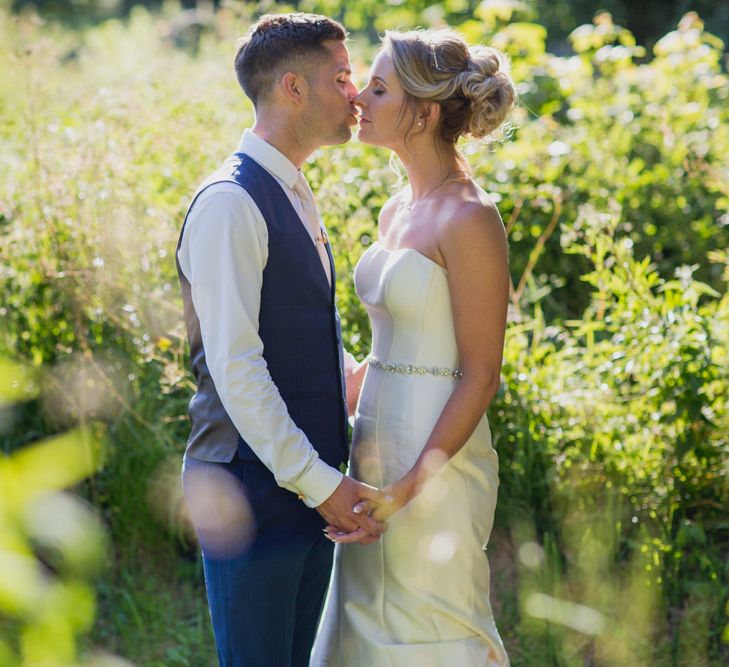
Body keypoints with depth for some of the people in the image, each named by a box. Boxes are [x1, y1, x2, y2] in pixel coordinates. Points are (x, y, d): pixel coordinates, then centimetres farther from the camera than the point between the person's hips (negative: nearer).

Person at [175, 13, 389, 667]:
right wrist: (317, 482, -21)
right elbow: (235, 368, -21)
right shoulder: (231, 202, -16)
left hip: (313, 483, 9)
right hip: (254, 491, -9)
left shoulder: (296, 196, 14)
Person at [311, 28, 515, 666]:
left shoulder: (469, 219, -15)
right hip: (379, 442, 9)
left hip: (436, 459, -8)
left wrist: (407, 488, -20)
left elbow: (481, 374, -16)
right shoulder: (398, 210, 10)